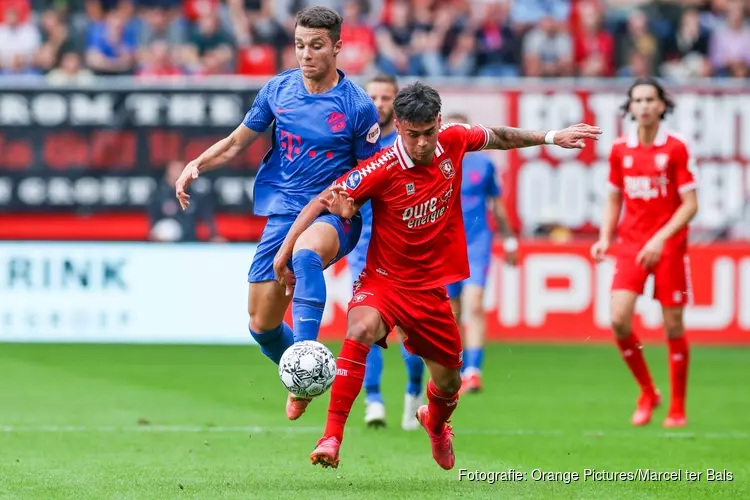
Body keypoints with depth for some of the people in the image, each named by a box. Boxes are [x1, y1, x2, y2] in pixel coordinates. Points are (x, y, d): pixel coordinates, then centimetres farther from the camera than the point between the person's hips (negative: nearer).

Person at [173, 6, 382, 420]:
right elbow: (238, 141, 16)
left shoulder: (357, 106, -6)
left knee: (306, 254, -42)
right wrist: (197, 165, 0)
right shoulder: (278, 90, 5)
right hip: (283, 212, 5)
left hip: (334, 215, -5)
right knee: (261, 325, 5)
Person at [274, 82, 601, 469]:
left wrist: (550, 138, 19)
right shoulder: (384, 168, -23)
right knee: (361, 329, -37)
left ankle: (435, 422, 54)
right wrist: (286, 249, -21)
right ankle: (331, 438, -34)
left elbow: (496, 137, 13)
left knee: (448, 384, 15)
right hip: (384, 280, -5)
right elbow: (323, 201, -17)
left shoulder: (453, 140, -10)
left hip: (430, 286, 5)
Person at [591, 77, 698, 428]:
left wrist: (661, 238, -19)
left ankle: (677, 409, 13)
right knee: (619, 319, -12)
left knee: (673, 327, 0)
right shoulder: (620, 150, 5)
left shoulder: (675, 149, -6)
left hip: (669, 245, -3)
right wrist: (605, 238, 1)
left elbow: (690, 204, -8)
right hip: (631, 243, 3)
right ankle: (647, 393, 10)